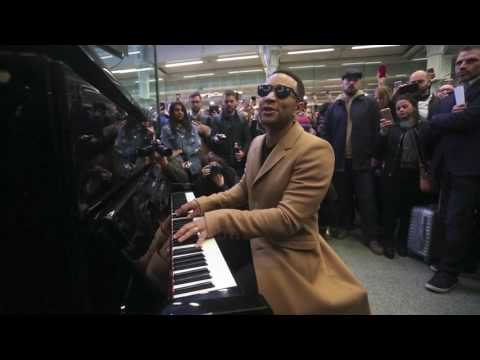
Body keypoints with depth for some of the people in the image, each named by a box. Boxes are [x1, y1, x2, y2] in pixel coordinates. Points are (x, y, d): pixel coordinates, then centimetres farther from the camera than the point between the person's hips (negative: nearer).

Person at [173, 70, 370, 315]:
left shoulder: (314, 150, -23)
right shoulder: (257, 142, 5)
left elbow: (288, 218, -30)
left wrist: (220, 220, -35)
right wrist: (206, 203, 2)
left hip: (286, 258, -7)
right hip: (255, 244, 8)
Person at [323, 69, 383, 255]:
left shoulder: (369, 104, 4)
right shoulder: (334, 107, 9)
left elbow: (375, 131, 0)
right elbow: (327, 133, 7)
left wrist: (373, 155, -6)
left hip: (362, 160, -2)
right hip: (340, 160, 2)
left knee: (366, 198, 2)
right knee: (344, 196, 12)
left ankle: (371, 237, 10)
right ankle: (345, 225, 30)